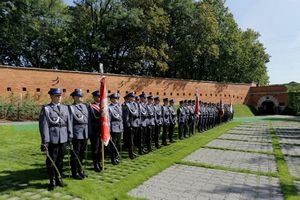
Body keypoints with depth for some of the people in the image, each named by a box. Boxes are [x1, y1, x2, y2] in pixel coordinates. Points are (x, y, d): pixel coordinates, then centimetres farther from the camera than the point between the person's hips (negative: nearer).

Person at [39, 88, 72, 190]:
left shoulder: (65, 108, 9)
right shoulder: (46, 109, -4)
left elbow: (68, 123, 10)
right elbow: (44, 126, -9)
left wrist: (70, 136, 7)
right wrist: (45, 141, -12)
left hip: (63, 139, 4)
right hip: (52, 139, -4)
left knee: (60, 160, 15)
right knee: (51, 161, 7)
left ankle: (59, 178, 32)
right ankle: (52, 181, 23)